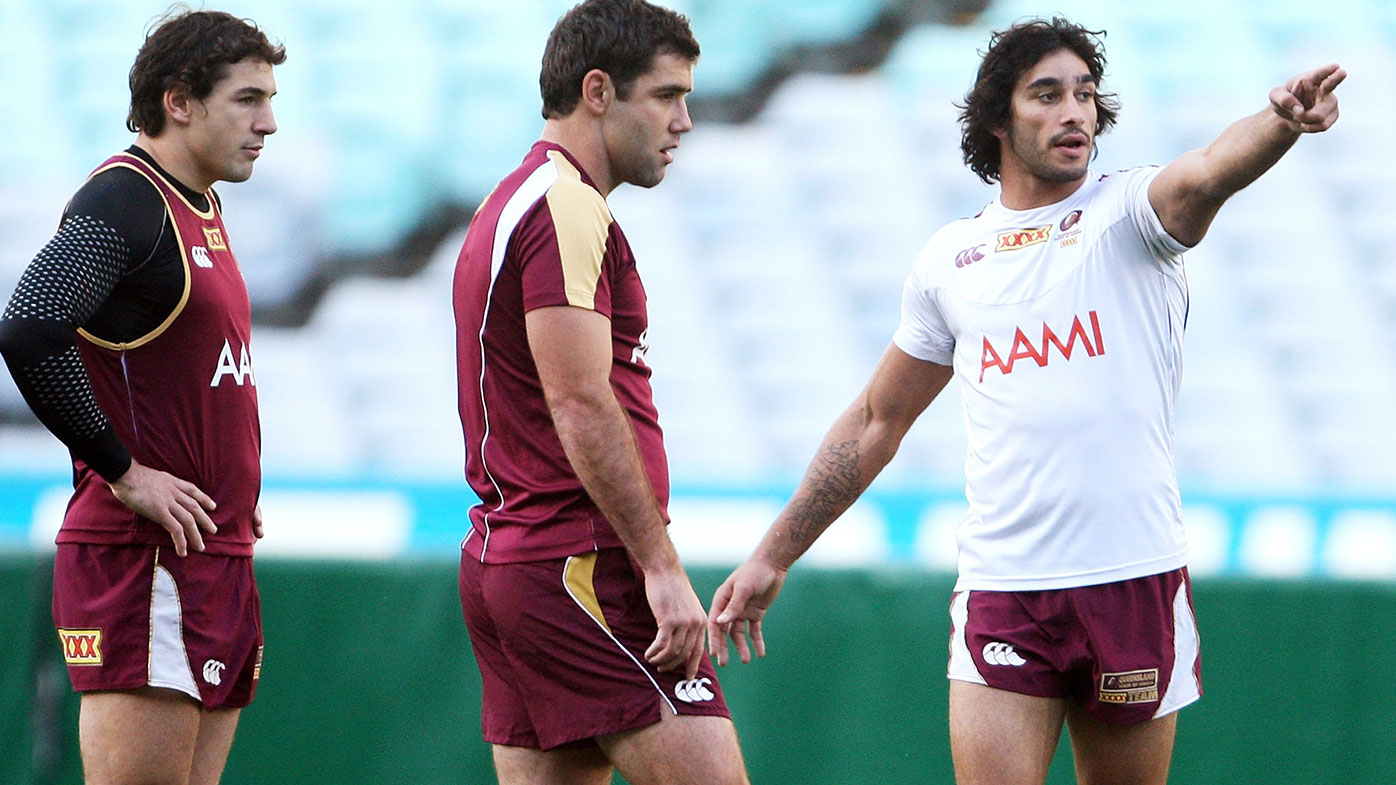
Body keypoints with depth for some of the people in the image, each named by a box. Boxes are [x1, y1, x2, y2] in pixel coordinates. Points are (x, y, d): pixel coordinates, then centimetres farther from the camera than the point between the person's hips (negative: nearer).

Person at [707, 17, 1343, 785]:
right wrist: (771, 558, 20)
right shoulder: (949, 260, 10)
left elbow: (1209, 173, -23)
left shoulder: (1128, 211, 1)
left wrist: (1281, 123, -46)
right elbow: (875, 421, 21)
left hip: (1135, 579, -1)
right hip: (999, 593, 1)